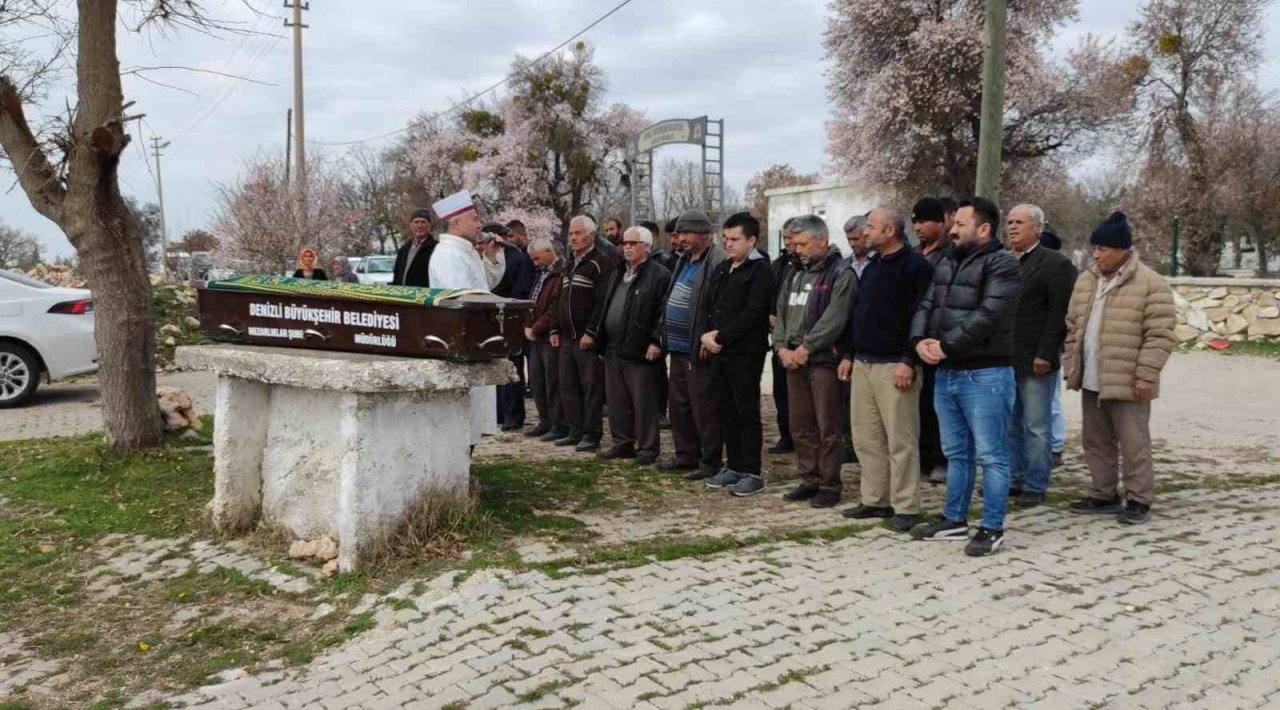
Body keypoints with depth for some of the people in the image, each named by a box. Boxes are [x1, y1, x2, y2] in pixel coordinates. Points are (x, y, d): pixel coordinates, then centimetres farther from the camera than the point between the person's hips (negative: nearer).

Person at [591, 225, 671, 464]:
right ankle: (622, 443, 26)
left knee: (644, 404, 0)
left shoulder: (660, 275, -8)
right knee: (617, 401, 14)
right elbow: (604, 307, 23)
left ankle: (647, 449, 9)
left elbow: (663, 313, -14)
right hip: (613, 347, 8)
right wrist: (595, 331, 17)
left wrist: (656, 341, -19)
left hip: (640, 350, -8)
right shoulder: (617, 274, 18)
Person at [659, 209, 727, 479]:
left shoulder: (719, 262, -16)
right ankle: (686, 455, 27)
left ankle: (710, 462, 8)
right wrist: (665, 332, 18)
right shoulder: (684, 260, 16)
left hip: (699, 349, -10)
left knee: (704, 408, -2)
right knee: (679, 403, 16)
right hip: (678, 346, 10)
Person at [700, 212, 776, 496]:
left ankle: (752, 473, 4)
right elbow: (709, 306, 18)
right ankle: (734, 467, 21)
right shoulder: (721, 269, 17)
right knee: (727, 412, 12)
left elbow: (752, 314, -17)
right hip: (718, 352, 8)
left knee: (747, 413, -3)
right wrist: (709, 335, 0)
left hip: (745, 353, -8)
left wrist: (720, 336, -15)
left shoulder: (760, 270, -8)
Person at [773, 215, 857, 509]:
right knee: (800, 426, 12)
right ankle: (810, 480, 22)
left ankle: (830, 485, 7)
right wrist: (781, 347, 0)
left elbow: (834, 319, -17)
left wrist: (805, 347, -16)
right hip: (793, 360, 8)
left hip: (823, 360, -8)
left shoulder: (841, 274, -7)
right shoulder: (796, 275, 17)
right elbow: (781, 313, 15)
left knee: (827, 428, -2)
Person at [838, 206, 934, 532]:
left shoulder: (915, 266, -10)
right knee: (866, 437, 11)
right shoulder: (871, 266, 18)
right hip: (863, 364, 9)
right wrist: (849, 354, 18)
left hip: (894, 366, -9)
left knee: (900, 440, -4)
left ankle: (905, 508, 4)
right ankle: (875, 500, 20)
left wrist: (908, 361, -20)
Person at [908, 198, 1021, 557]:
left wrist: (945, 346, -18)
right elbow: (927, 306, 13)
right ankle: (954, 519, 28)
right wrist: (920, 339, -7)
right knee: (956, 453, 17)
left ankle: (992, 528, 8)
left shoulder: (1002, 264, -10)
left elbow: (987, 315, -21)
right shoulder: (947, 262, 16)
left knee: (990, 456, -1)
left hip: (985, 375, -8)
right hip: (946, 373, 8)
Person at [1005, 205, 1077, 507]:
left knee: (1036, 428, 1)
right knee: (1009, 426, 12)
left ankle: (1035, 487, 9)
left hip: (1035, 362, -6)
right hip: (1003, 359, 6)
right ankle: (1014, 480, 22)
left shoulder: (1055, 264, -5)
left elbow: (1059, 314, -11)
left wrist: (1045, 354, -16)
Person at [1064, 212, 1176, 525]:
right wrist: (1073, 367, 11)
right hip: (1091, 381, 7)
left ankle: (1139, 500, 11)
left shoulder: (1151, 284, -11)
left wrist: (1146, 374, -18)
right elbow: (1073, 328, 16)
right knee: (1096, 441, 14)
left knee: (1133, 444, 0)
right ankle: (1103, 495, 26)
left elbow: (1160, 335, -13)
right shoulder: (1086, 281, 10)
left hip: (1126, 382, -7)